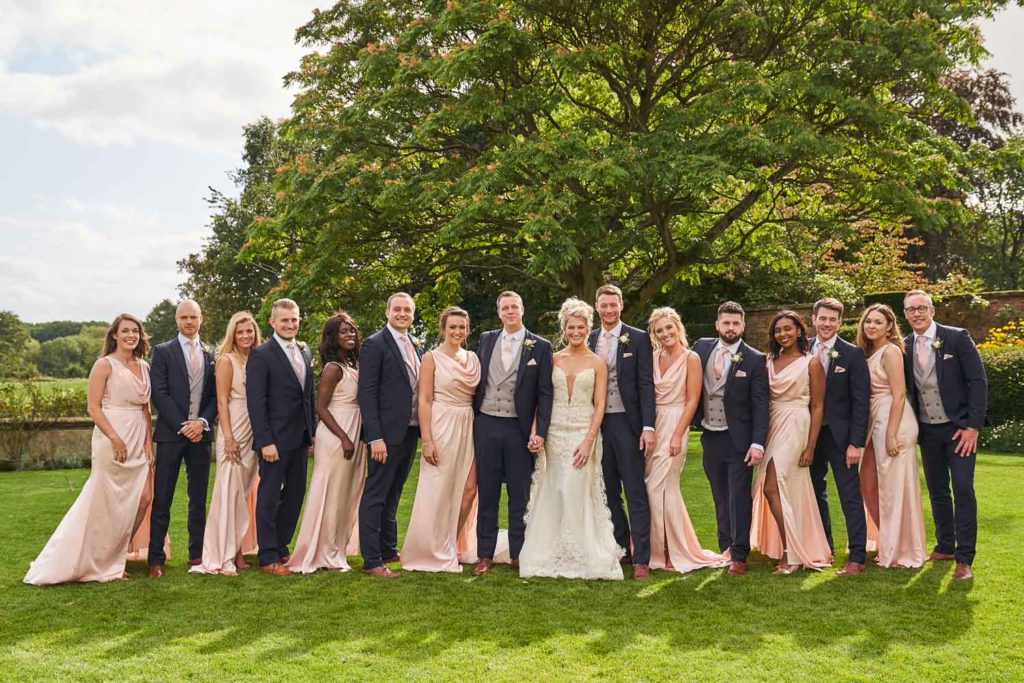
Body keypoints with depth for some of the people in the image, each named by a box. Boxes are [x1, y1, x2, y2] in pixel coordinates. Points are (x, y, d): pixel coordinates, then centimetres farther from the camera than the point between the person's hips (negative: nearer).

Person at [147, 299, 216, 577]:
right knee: (162, 499, -1)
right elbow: (159, 394, -5)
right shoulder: (163, 351, 2)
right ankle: (156, 559, 5)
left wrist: (202, 422, -9)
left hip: (201, 433, 3)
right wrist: (183, 426, -11)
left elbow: (216, 395, 8)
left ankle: (197, 553, 16)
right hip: (171, 433, -3)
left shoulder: (212, 354, 11)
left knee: (199, 498, 8)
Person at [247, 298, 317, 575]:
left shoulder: (305, 351, 11)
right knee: (269, 498, 2)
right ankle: (268, 558, 10)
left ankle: (281, 548, 26)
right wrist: (265, 441, -18)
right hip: (276, 438, -7)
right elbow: (255, 402, -13)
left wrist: (312, 432, 12)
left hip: (301, 438, 7)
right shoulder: (261, 355, -10)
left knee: (295, 493, 13)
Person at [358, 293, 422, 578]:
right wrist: (375, 437, -19)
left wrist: (421, 428, 9)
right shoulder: (375, 344, -9)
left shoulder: (415, 346, 13)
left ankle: (388, 549, 27)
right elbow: (367, 392, -14)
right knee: (375, 496, -1)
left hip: (410, 431, 8)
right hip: (387, 433, -8)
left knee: (392, 495, 17)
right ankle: (371, 561, 4)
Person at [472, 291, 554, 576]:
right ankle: (485, 554, 16)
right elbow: (477, 379, 11)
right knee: (487, 493, 8)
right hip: (485, 425, 2)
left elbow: (545, 393, -2)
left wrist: (540, 432, -9)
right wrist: (471, 419, 7)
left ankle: (517, 554, 17)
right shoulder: (486, 339, 9)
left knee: (520, 495, 6)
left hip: (519, 429, -2)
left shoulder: (540, 346, 0)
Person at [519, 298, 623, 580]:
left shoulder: (598, 363, 1)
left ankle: (584, 556, 8)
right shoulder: (553, 359, 7)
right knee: (552, 494, 5)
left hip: (583, 432, -2)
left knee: (576, 492, -8)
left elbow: (599, 405, -3)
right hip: (554, 432, 3)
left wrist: (588, 441, -12)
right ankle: (551, 553, 18)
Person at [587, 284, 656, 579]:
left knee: (635, 493, -2)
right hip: (597, 423, 4)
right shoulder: (590, 340, 9)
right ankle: (621, 547, 23)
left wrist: (648, 427, -13)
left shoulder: (638, 339, -2)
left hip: (626, 422, -4)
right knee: (609, 492, 11)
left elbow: (646, 385, -6)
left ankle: (641, 558, 2)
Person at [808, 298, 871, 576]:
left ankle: (857, 557, 6)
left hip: (840, 435, -4)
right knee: (816, 493, 15)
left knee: (850, 497, -1)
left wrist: (855, 442, -13)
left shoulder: (853, 354, -7)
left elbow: (861, 402, -9)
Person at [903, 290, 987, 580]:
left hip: (959, 428, -4)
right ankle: (945, 547, 25)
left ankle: (964, 558, 0)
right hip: (927, 430, 4)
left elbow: (979, 381, -10)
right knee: (937, 491, 12)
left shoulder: (957, 337, -8)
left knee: (963, 490, -6)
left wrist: (973, 426, -14)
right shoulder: (905, 346, 3)